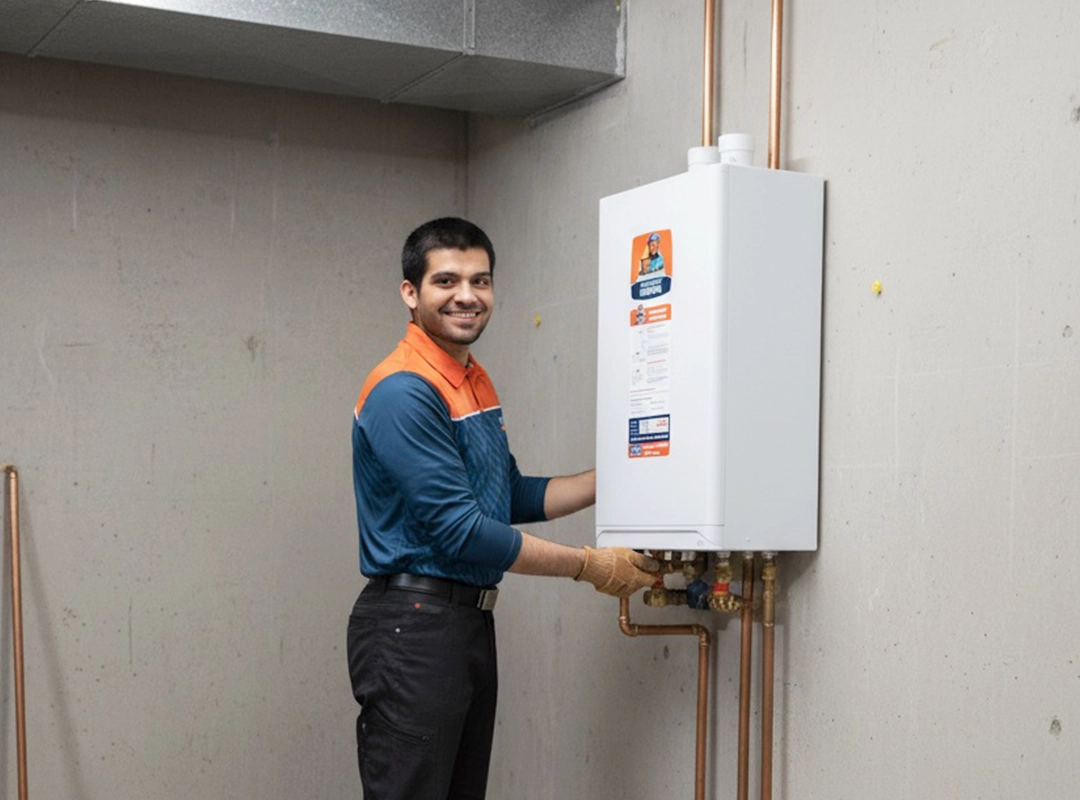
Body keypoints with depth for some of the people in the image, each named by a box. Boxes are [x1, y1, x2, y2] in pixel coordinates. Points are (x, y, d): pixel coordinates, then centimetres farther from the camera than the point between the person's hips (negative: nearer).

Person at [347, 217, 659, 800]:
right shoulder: (403, 391, -17)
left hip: (471, 621, 9)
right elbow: (458, 530, -20)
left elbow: (512, 496, 21)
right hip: (413, 626, -9)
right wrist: (589, 567, -13)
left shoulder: (476, 382, 13)